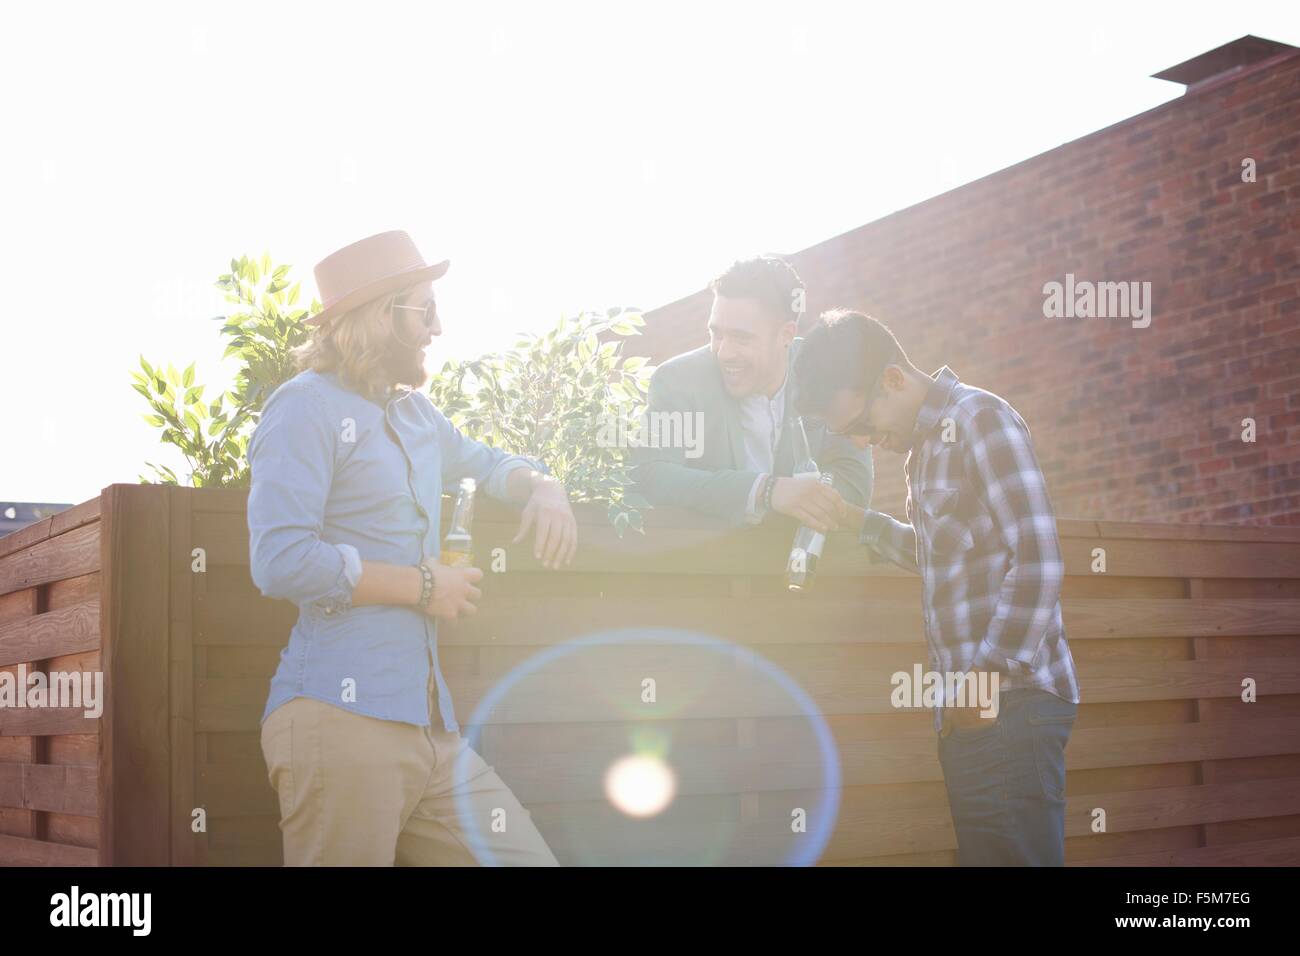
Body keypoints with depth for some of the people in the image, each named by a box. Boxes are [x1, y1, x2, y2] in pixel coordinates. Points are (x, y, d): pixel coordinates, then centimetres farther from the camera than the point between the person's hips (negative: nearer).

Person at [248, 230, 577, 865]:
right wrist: (423, 585, -8)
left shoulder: (415, 413, 22)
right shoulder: (308, 407, -4)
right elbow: (279, 561, -17)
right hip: (341, 717, -8)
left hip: (430, 728, 8)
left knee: (526, 857, -1)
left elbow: (488, 464, 41)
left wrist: (543, 487, 17)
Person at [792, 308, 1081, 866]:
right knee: (982, 853, 8)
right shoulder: (927, 442, 19)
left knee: (1014, 856, -10)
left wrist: (988, 678, -16)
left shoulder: (979, 419, -9)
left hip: (1011, 703, -9)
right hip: (971, 712, 9)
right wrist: (858, 523, 16)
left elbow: (1038, 563, -16)